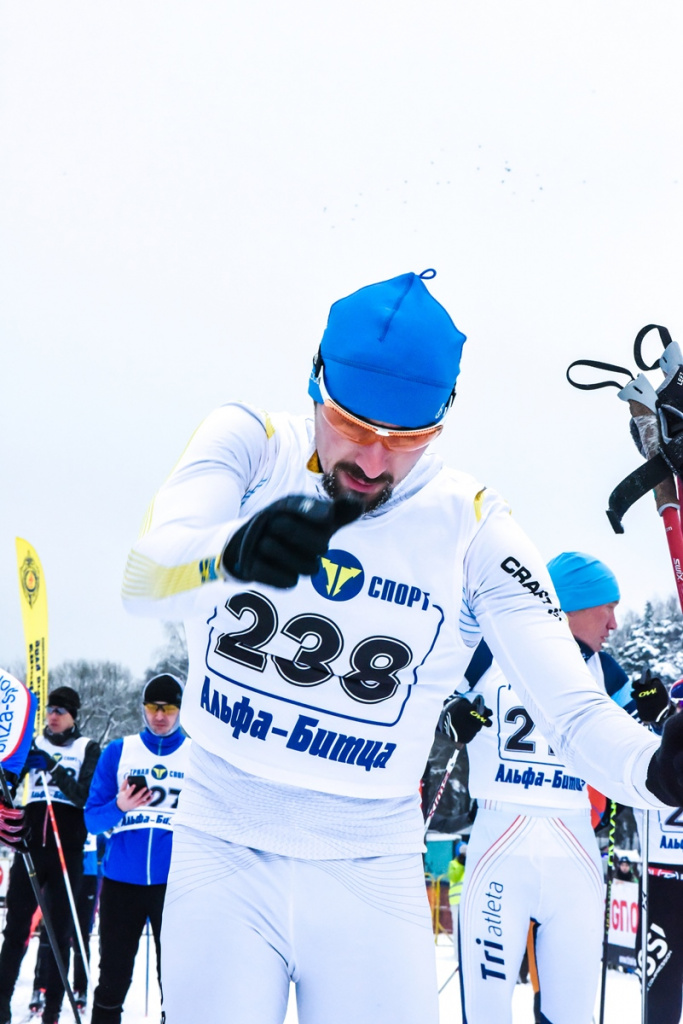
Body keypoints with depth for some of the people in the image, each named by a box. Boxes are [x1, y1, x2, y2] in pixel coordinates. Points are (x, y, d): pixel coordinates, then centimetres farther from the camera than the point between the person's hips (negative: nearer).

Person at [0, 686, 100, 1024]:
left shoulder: (87, 749, 5)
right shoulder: (34, 744, 13)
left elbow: (86, 795, -8)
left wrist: (52, 768, -20)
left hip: (67, 847, -2)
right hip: (32, 843, 2)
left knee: (61, 930, 0)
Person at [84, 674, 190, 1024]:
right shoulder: (118, 752, 6)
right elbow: (92, 818, 2)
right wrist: (119, 807, -16)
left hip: (176, 883, -1)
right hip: (121, 880, 1)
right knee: (112, 978, 7)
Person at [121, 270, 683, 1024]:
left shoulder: (473, 528, -8)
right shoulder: (249, 443, -8)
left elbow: (573, 710, -14)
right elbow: (143, 579, -25)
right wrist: (231, 552, -48)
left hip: (372, 875, 0)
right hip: (222, 852, 0)